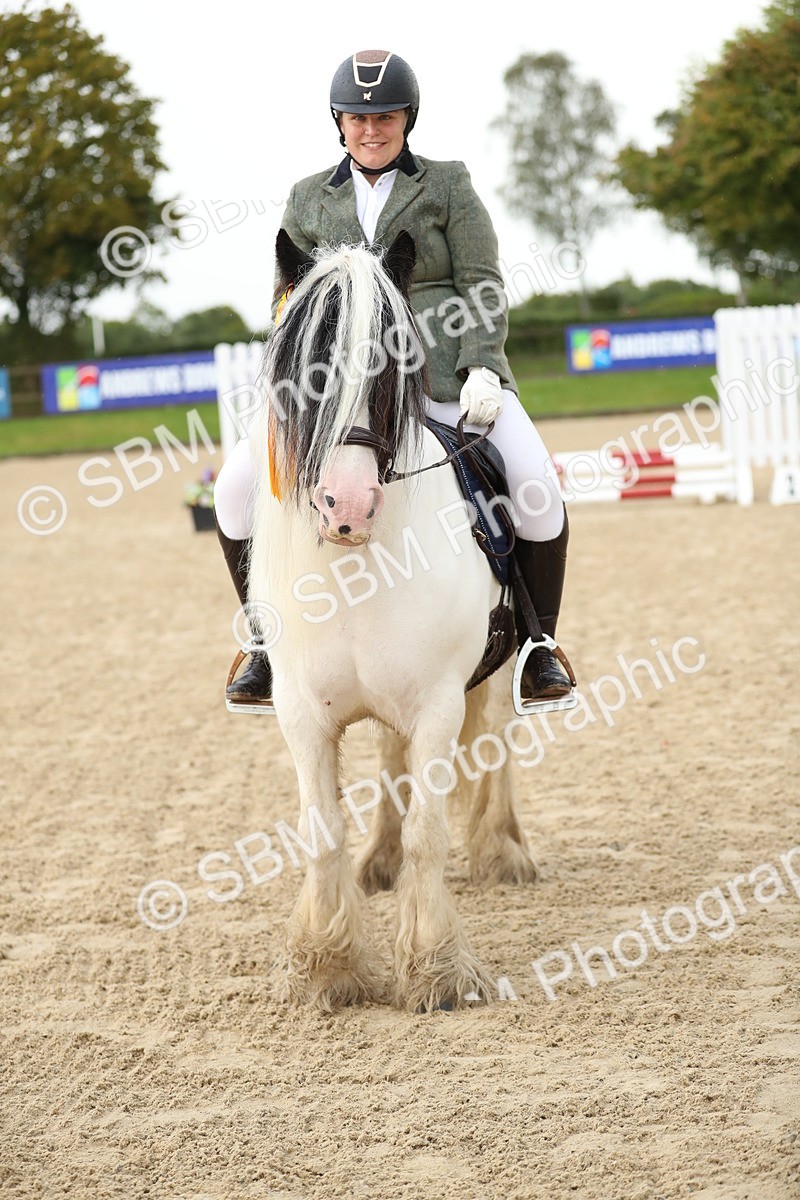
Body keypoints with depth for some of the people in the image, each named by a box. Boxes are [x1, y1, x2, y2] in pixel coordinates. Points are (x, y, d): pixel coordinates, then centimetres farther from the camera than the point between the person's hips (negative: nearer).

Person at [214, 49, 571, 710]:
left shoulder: (448, 187, 7)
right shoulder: (310, 199, 14)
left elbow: (484, 286, 1)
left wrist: (480, 370, -14)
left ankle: (539, 643, -3)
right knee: (238, 487, -15)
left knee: (536, 487, -24)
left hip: (445, 377, -2)